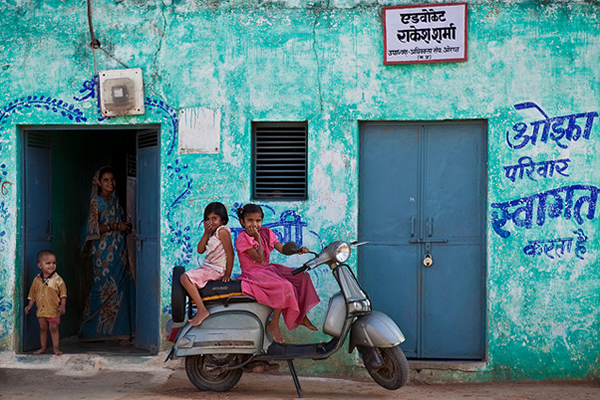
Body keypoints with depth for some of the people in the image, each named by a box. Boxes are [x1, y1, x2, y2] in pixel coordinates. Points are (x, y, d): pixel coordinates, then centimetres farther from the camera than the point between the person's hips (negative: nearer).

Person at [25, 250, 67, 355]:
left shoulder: (57, 279, -8)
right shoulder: (37, 280, 3)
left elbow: (63, 294, -7)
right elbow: (33, 294, 12)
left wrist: (63, 305, -18)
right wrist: (30, 305, 7)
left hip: (53, 310, -4)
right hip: (41, 310, 4)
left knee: (53, 328, -1)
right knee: (43, 328, 11)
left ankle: (56, 347, 8)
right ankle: (43, 347, 21)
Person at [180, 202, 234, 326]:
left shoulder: (222, 231, -13)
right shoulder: (211, 233, 15)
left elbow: (230, 253, -18)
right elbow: (200, 250, 5)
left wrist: (227, 274, -19)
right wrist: (206, 232, -5)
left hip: (216, 270, -10)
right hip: (207, 267, 10)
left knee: (185, 278, -24)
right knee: (185, 277, 27)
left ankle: (202, 310, -25)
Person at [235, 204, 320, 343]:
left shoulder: (266, 233, 8)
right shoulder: (242, 239, -14)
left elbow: (282, 248, 0)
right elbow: (259, 258, -18)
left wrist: (298, 250, -17)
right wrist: (257, 238, -17)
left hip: (268, 269, 8)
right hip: (253, 274, -8)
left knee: (301, 277, 4)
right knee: (284, 287, -29)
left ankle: (301, 316, 11)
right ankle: (274, 324, -18)